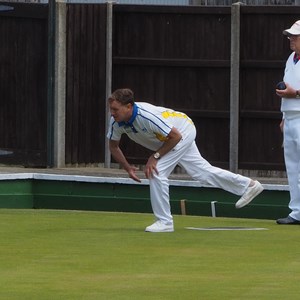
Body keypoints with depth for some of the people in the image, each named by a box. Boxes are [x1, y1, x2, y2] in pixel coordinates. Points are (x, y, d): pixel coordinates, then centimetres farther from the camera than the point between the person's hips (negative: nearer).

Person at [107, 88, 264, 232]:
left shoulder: (146, 116, -40)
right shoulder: (116, 121, -19)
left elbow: (175, 136, -31)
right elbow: (113, 146, -1)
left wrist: (155, 156, -28)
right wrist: (127, 167, -13)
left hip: (183, 131, -8)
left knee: (156, 171, -21)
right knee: (201, 171, 17)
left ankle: (164, 221, -11)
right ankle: (248, 185, 31)